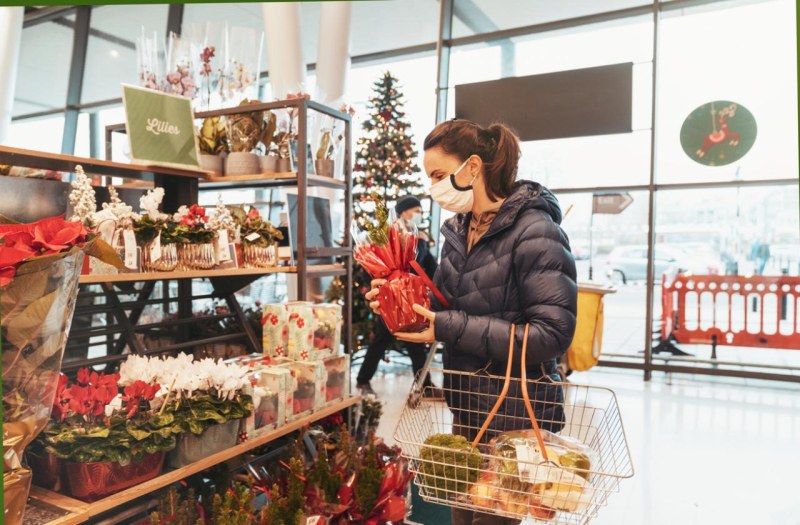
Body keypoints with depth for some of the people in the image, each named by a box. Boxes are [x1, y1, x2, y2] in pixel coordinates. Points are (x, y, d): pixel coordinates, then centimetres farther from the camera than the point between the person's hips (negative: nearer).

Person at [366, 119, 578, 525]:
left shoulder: (534, 231, -19)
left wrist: (452, 328, -26)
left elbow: (553, 333, -24)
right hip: (468, 406, 7)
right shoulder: (459, 230, 5)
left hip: (517, 413, -7)